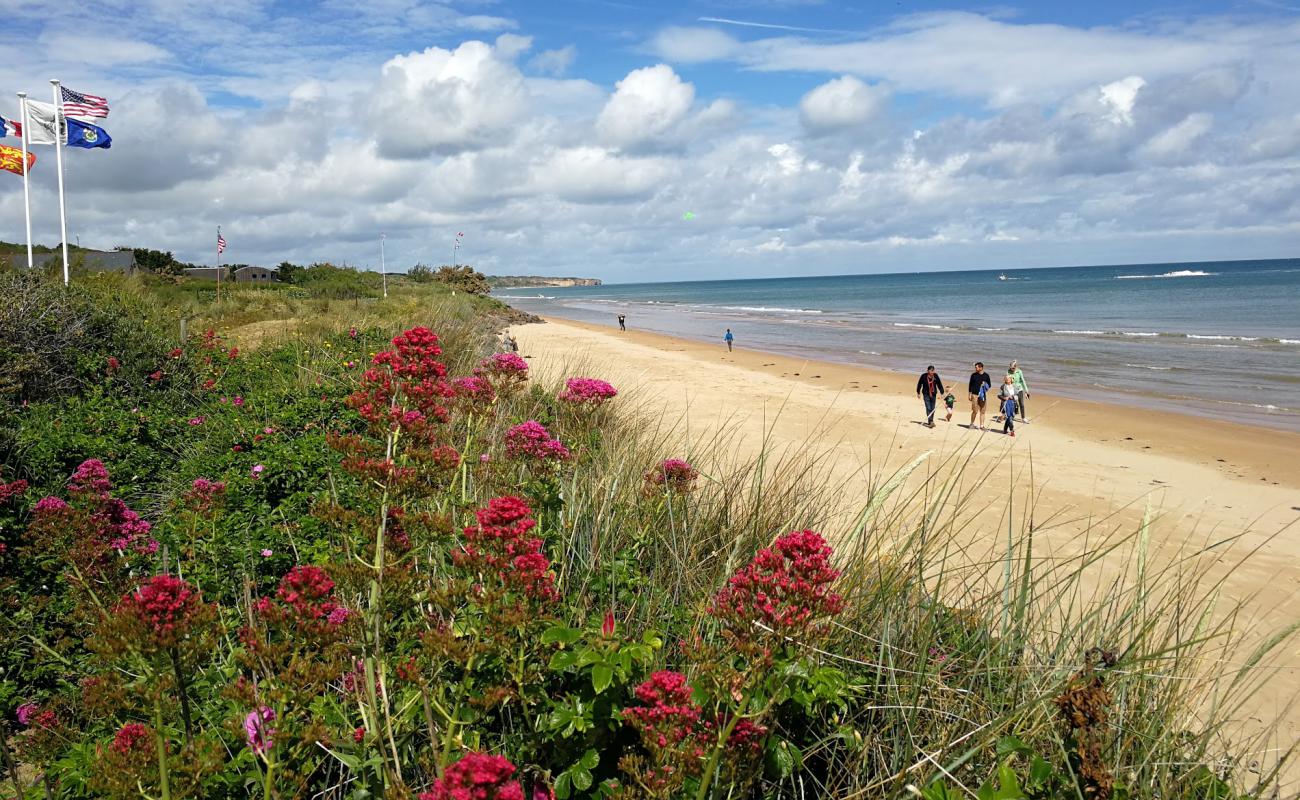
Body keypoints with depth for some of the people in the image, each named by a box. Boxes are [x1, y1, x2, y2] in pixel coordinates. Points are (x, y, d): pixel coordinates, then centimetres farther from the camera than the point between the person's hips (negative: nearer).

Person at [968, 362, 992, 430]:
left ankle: (981, 426, 9)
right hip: (975, 395, -2)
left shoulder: (986, 375, 5)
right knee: (975, 411, -5)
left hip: (983, 395, 2)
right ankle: (972, 423, 13)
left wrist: (985, 385, -10)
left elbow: (990, 385, 13)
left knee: (982, 411, 3)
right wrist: (969, 394, 5)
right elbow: (970, 385, 8)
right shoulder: (974, 375, 4)